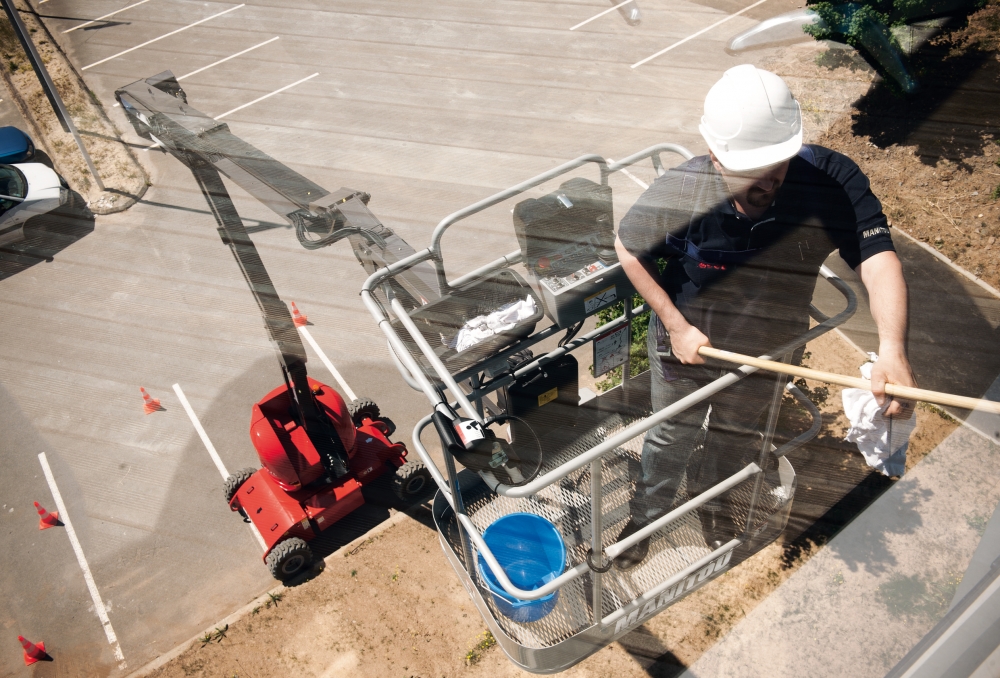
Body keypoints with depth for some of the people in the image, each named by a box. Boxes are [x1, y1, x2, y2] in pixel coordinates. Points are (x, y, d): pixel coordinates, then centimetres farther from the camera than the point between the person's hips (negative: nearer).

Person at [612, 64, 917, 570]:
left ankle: (710, 495, 60)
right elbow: (628, 246, -14)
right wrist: (675, 325, -18)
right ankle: (646, 513, 50)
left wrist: (892, 347, -56)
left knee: (737, 437, 28)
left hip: (766, 351, 2)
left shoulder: (834, 182, -30)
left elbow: (877, 258, -38)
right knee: (672, 437, 20)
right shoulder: (679, 194, -30)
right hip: (686, 343, -2)